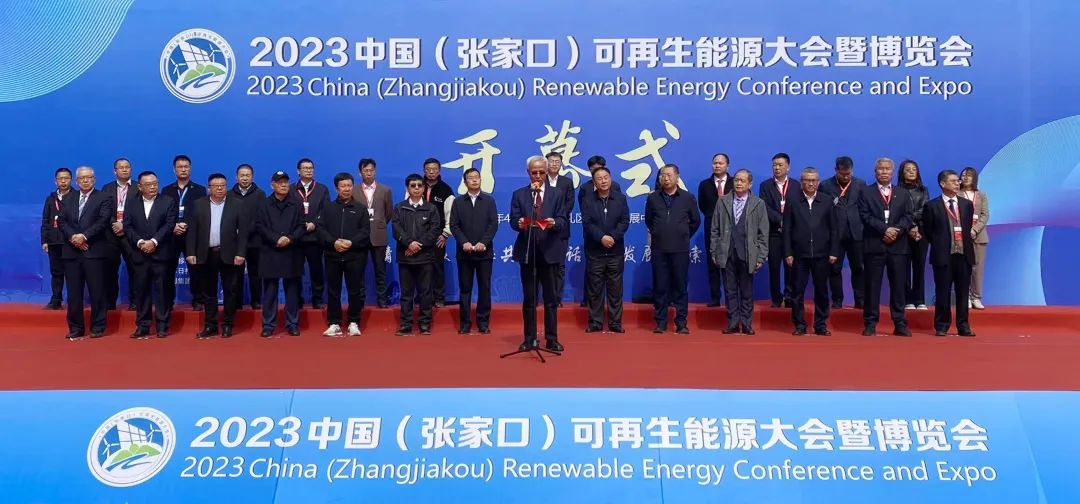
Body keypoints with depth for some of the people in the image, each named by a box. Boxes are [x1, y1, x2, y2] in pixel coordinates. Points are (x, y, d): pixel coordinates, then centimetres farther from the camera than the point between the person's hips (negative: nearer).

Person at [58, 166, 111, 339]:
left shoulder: (103, 199, 3)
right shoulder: (68, 200, 17)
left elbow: (102, 221, -8)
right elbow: (62, 221, 7)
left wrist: (84, 236, -17)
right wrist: (72, 237, -10)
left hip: (94, 251, -4)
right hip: (71, 252, 4)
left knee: (97, 291, -2)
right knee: (73, 292, 6)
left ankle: (97, 327, 4)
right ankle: (75, 328, 12)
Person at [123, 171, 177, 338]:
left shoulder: (168, 202, 5)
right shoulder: (131, 205, 13)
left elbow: (169, 225, -6)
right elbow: (127, 227, 4)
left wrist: (153, 241, -15)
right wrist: (140, 242, -12)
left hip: (161, 254, -2)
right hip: (140, 255, 2)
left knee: (162, 290, 0)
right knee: (141, 291, 4)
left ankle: (162, 326, 5)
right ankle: (142, 326, 9)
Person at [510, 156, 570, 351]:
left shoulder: (557, 193, 7)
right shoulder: (518, 194, 7)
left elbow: (562, 220, 0)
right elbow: (513, 220, 0)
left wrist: (554, 223, -22)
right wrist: (519, 223, -22)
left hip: (549, 251, 0)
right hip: (527, 251, 0)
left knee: (550, 298, 4)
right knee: (529, 298, 6)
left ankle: (552, 339, 10)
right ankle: (530, 339, 13)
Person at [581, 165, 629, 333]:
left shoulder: (621, 199, 6)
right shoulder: (588, 200, 2)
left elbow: (625, 221, -2)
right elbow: (587, 223, -7)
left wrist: (612, 237, -16)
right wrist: (601, 237, -20)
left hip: (616, 251, 1)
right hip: (594, 251, -1)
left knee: (615, 288, 4)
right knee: (595, 289, 3)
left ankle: (615, 322, 10)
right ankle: (595, 322, 9)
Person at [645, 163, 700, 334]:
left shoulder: (687, 198, 2)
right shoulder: (653, 198, 4)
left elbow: (695, 221, 12)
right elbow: (648, 220, 18)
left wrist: (684, 236, 11)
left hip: (680, 249, -1)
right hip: (659, 249, 1)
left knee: (680, 287, 3)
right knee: (660, 287, 3)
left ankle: (681, 323, 8)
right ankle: (660, 322, 10)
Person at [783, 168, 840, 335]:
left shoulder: (827, 201, 5)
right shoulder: (793, 202, 3)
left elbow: (834, 229, 5)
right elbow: (787, 230, 2)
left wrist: (834, 252, -1)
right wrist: (787, 253, -4)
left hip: (821, 254, 1)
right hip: (799, 254, -1)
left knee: (821, 291, 7)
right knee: (797, 291, 2)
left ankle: (821, 325, 16)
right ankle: (799, 325, 12)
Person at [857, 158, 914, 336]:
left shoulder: (902, 193, 16)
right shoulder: (865, 192, 7)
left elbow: (908, 217, 7)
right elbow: (865, 216, -5)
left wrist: (897, 230, -11)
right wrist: (884, 230, -14)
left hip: (898, 245, 2)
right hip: (874, 245, -2)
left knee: (898, 285, 2)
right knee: (872, 286, -1)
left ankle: (900, 324, 7)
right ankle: (870, 323, 3)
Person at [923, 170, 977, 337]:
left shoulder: (967, 204, 11)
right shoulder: (932, 206, -1)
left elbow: (969, 227, 18)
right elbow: (928, 231, 5)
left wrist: (967, 242, 8)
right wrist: (939, 245, 3)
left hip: (964, 254, 3)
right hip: (943, 255, -3)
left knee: (963, 292, 6)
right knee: (943, 292, 0)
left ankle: (963, 326, 13)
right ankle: (941, 326, 8)